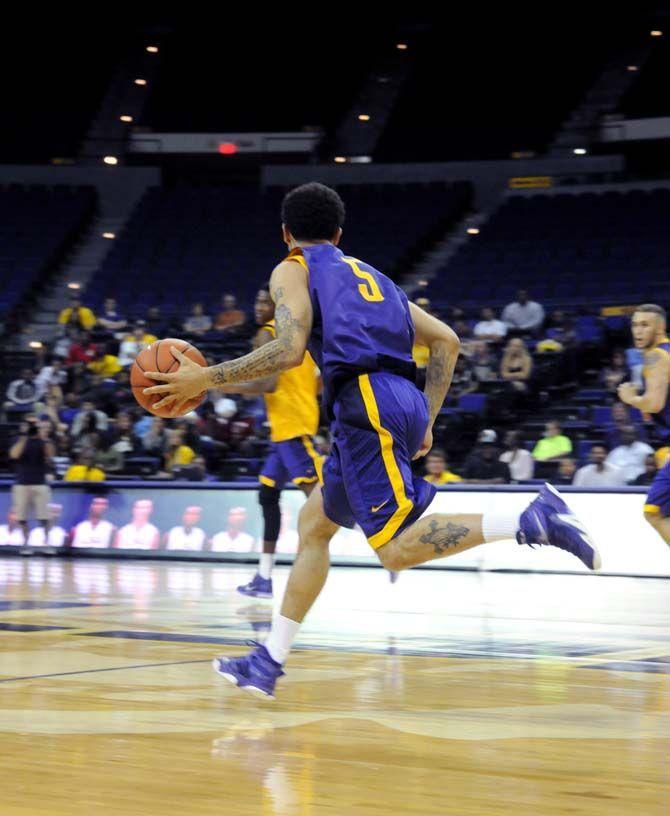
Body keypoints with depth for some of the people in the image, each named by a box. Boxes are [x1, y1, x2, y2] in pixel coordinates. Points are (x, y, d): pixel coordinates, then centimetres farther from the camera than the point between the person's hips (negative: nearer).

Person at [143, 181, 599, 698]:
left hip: (366, 400, -8)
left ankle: (532, 521, -27)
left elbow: (290, 349, -9)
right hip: (404, 400, 8)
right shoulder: (368, 275, 30)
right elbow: (445, 340, 24)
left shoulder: (293, 269, 10)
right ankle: (269, 662, 18)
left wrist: (206, 378, -2)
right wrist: (426, 421, 25)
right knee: (313, 523, 17)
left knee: (397, 548, -15)